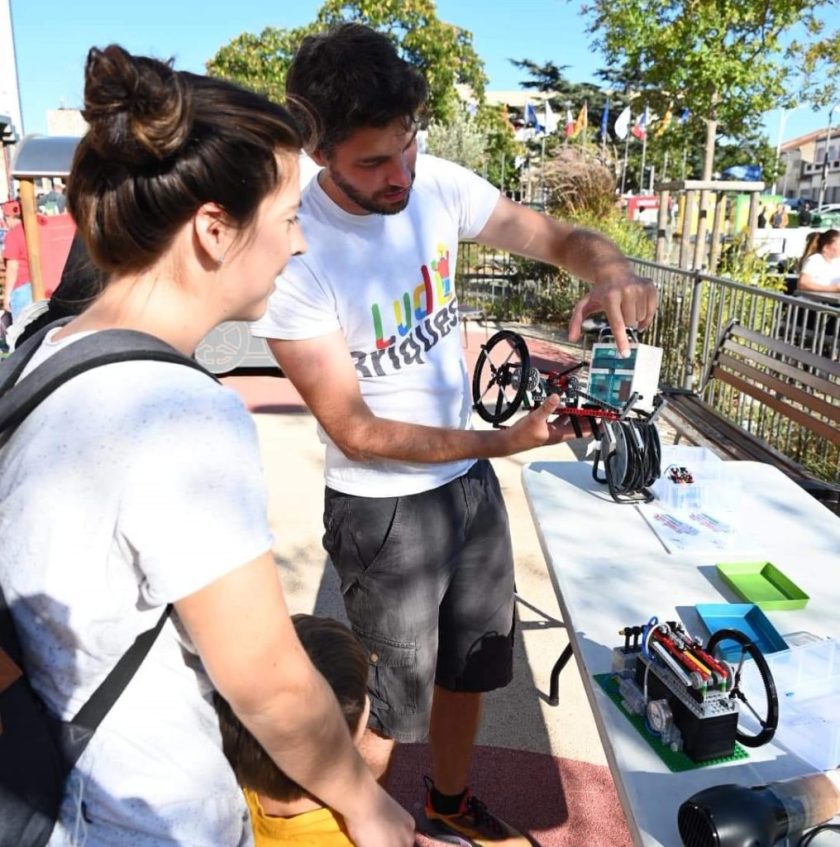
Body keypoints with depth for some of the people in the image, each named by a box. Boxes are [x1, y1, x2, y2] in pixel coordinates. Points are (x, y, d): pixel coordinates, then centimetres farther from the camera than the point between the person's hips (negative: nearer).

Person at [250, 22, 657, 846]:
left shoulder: (438, 183, -10)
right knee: (393, 696, 13)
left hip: (471, 481, 6)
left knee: (473, 662, 23)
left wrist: (610, 268, -27)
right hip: (382, 508, -5)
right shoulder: (294, 253, -25)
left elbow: (561, 238, -3)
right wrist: (500, 441, -25)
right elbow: (355, 431, -22)